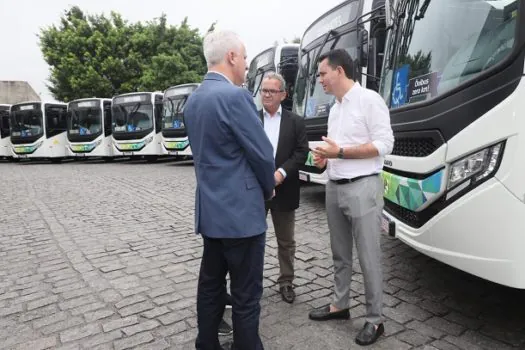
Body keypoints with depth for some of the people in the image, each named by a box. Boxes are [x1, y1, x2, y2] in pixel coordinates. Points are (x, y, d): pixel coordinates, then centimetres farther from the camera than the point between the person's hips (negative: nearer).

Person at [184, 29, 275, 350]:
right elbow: (263, 154, -15)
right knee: (246, 295, 4)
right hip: (241, 211, -9)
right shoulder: (235, 96, -17)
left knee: (211, 285, 18)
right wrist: (268, 188, 5)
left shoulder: (193, 99, 11)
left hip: (210, 209, 9)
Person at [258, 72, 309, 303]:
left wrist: (281, 173, -17)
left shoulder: (296, 122, 5)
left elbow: (302, 153, -3)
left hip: (283, 190, 0)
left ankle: (286, 281, 28)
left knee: (286, 241, 12)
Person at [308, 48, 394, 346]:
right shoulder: (335, 108, 16)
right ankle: (340, 305, 31)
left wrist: (341, 152, -17)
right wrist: (325, 157, 2)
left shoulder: (369, 99, -8)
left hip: (362, 188, -8)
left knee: (369, 257, 1)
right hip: (335, 187, 8)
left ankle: (375, 319, 15)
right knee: (340, 253, 16)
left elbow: (384, 144, -14)